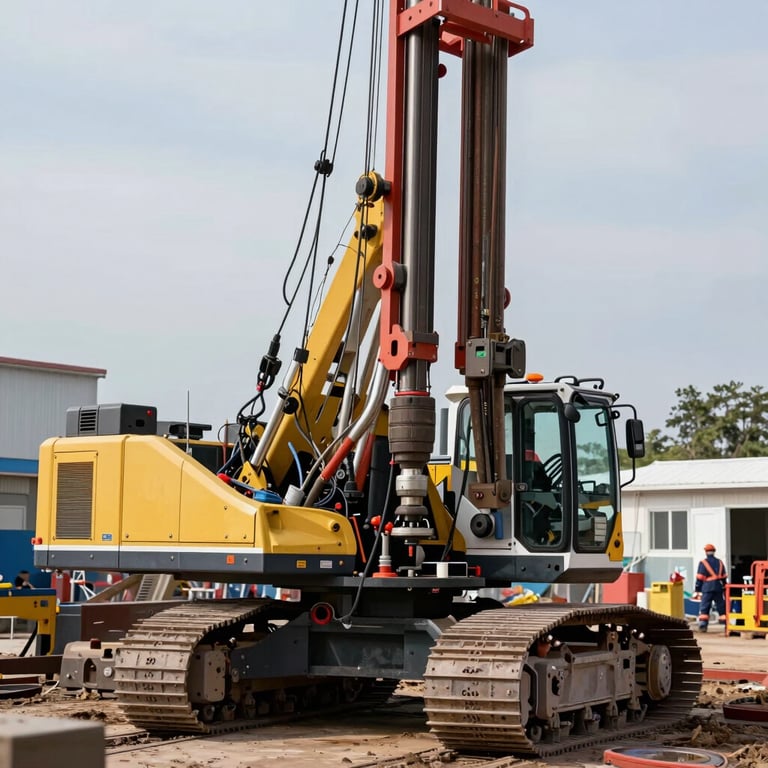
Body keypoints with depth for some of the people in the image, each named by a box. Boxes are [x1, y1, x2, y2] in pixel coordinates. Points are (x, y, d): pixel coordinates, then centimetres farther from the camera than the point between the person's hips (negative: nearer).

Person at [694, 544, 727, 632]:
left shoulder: (703, 563, -4)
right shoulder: (719, 562, 11)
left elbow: (700, 578, -6)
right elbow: (724, 577, 14)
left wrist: (697, 589, -1)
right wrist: (724, 588, 21)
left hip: (707, 588, -4)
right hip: (718, 588, 4)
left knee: (704, 608, -2)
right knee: (721, 607, 10)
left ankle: (703, 624, -10)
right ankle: (725, 623, 10)